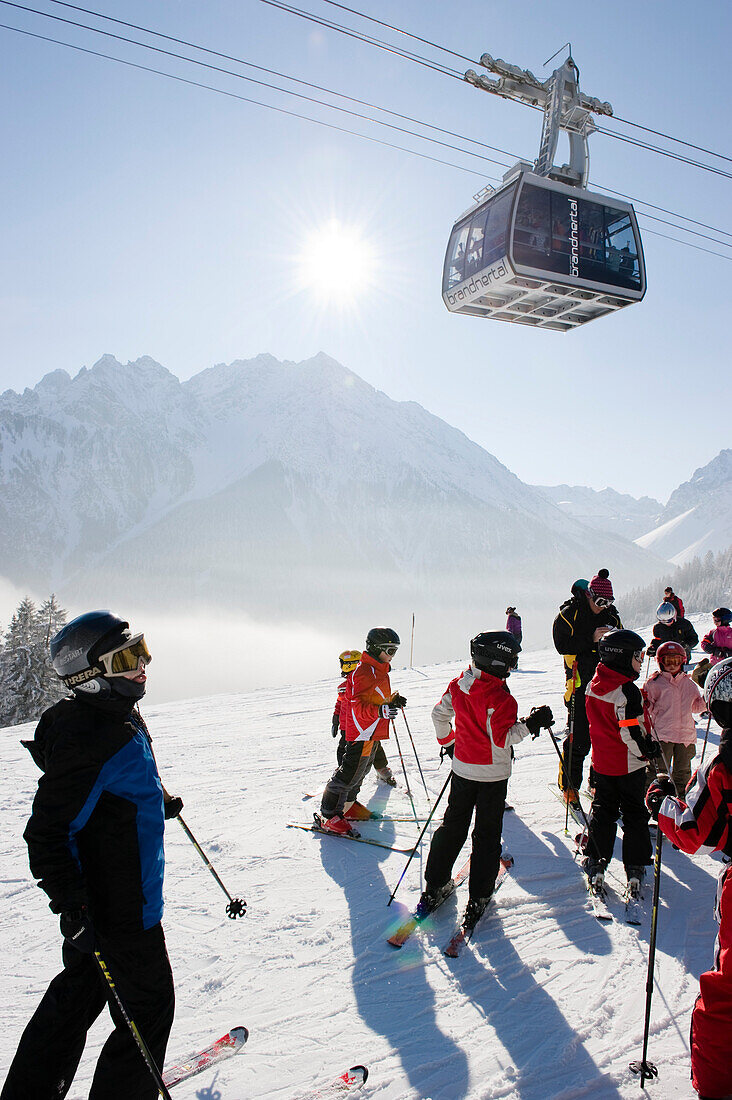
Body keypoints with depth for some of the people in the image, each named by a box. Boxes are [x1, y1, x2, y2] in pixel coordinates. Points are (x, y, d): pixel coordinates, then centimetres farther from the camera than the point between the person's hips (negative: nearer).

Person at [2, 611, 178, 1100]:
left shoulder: (119, 719, 4)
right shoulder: (89, 739, -28)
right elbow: (48, 833, -26)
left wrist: (157, 806, 28)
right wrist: (72, 905, -27)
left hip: (95, 894, 10)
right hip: (120, 909, -10)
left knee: (78, 992, 24)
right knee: (148, 1009, 8)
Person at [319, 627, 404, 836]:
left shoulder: (379, 671, 15)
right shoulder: (363, 672, -19)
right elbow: (357, 707, -25)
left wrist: (393, 701, 10)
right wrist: (381, 710, -36)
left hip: (372, 734, 10)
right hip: (361, 733, -10)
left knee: (359, 771, 20)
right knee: (348, 774, -6)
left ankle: (347, 806, 35)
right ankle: (328, 816, 2)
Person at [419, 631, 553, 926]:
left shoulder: (458, 685, -4)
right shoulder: (500, 698, -24)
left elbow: (439, 714, 7)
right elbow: (502, 739, -23)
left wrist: (448, 741, 20)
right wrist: (530, 724, -20)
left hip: (462, 768, 5)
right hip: (492, 774, -5)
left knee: (453, 825, 17)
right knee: (487, 834, 8)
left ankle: (435, 886, 22)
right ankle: (478, 898, 13)